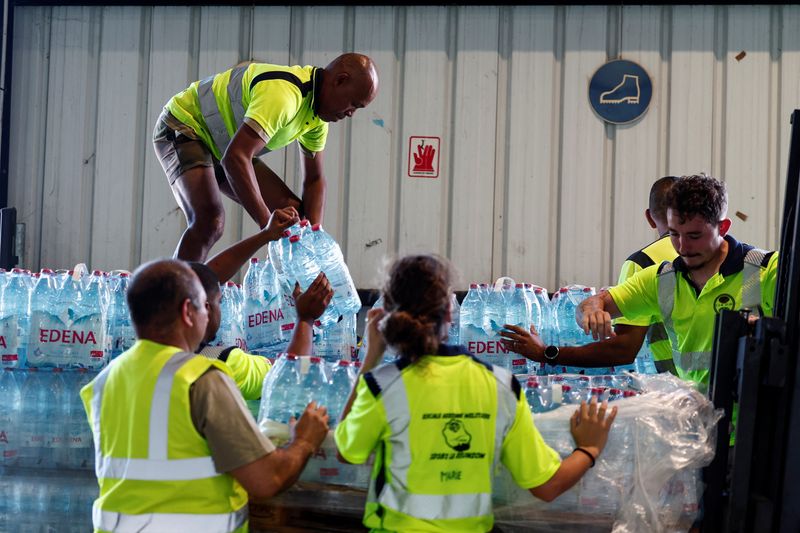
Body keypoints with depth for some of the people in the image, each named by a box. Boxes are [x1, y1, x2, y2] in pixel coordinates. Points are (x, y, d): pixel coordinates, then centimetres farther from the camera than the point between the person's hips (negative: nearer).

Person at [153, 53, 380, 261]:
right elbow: (235, 158, -43)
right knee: (210, 220, -32)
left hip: (219, 147, 10)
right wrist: (267, 224, -44)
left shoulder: (318, 117, -2)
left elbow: (314, 180, 6)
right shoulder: (284, 93, -34)